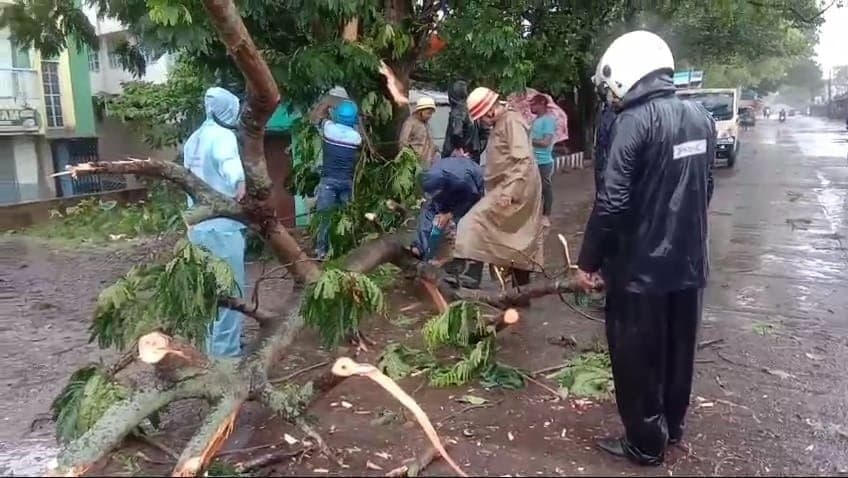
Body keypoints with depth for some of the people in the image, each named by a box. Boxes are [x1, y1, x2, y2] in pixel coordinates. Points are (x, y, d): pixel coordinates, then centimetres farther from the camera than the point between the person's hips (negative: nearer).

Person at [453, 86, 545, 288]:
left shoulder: (512, 121, -13)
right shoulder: (500, 124, 17)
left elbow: (523, 161, -23)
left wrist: (508, 193, -29)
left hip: (515, 191, -10)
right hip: (506, 189, 10)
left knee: (474, 224, -17)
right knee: (519, 243, 13)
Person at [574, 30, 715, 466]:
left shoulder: (636, 120, -19)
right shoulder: (699, 117, 5)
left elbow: (613, 202, -23)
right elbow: (702, 191, 14)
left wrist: (588, 262, -13)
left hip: (642, 267, -8)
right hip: (689, 262, 8)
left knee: (637, 358, 8)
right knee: (678, 350, 21)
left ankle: (646, 444, 22)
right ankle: (671, 426, 39)